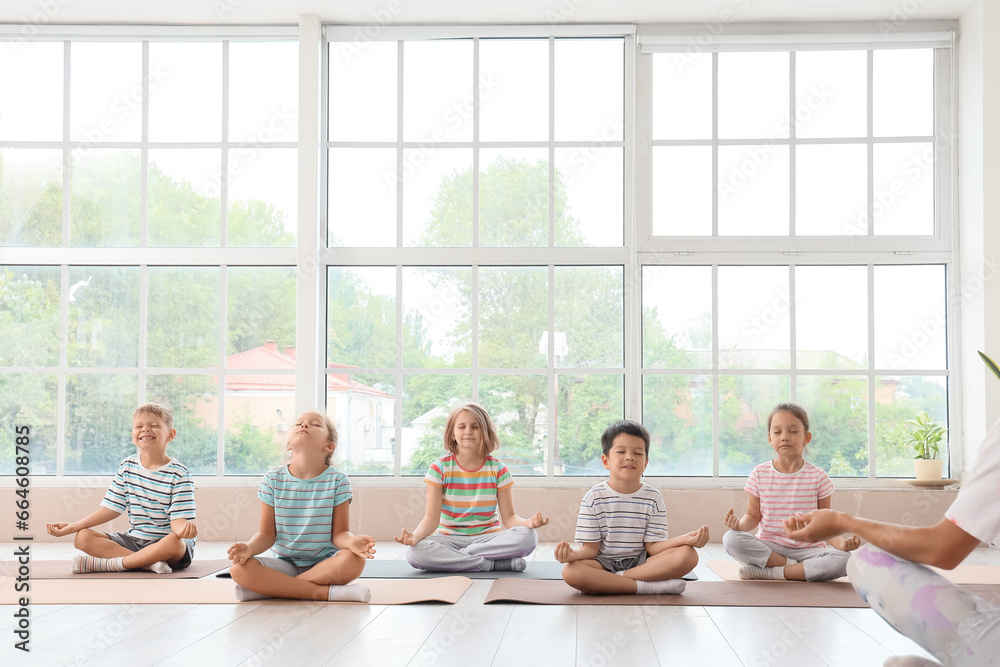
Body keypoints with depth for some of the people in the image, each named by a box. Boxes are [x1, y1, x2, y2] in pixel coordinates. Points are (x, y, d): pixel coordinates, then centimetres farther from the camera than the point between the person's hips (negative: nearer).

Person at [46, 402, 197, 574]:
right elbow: (111, 508, 7)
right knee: (82, 538, -13)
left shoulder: (179, 474, -10)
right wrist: (71, 527, -1)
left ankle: (103, 564, -29)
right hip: (134, 539, 5)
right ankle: (148, 563, -26)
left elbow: (178, 518, -15)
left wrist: (183, 529, -40)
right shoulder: (128, 466, 7)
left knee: (174, 542, -40)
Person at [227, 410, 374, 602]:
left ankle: (272, 588, -22)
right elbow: (267, 533, 1)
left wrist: (352, 541, -29)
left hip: (325, 564, -1)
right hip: (284, 563, 1)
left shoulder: (337, 481, -3)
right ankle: (325, 592, -25)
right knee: (239, 569, -27)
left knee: (354, 560, -34)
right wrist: (250, 547, -22)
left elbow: (339, 533, -5)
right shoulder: (273, 480, 1)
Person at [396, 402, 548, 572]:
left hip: (488, 538, 1)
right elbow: (431, 518, -7)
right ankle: (496, 563, -26)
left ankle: (450, 558, -22)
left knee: (528, 537, -29)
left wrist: (528, 523, -25)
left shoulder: (497, 469, 2)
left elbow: (509, 518, -2)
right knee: (414, 552, -34)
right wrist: (415, 535, -29)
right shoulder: (440, 468, -1)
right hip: (449, 538, -1)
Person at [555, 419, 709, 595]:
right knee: (570, 571, -34)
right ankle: (650, 586, -28)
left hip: (641, 563, 2)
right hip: (604, 564, -2)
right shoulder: (594, 498, -1)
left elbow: (652, 546, -1)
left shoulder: (653, 498, 4)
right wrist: (573, 554, -27)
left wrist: (685, 539, -19)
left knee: (689, 555, -23)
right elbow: (591, 548, -3)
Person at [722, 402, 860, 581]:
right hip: (768, 548, 0)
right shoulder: (760, 473, 3)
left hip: (807, 550, 0)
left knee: (843, 559, -31)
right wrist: (740, 524, -18)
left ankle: (767, 572, -25)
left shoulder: (818, 476, 0)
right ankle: (793, 567, -21)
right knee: (730, 538, -29)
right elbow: (754, 516, 6)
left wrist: (840, 543, -18)